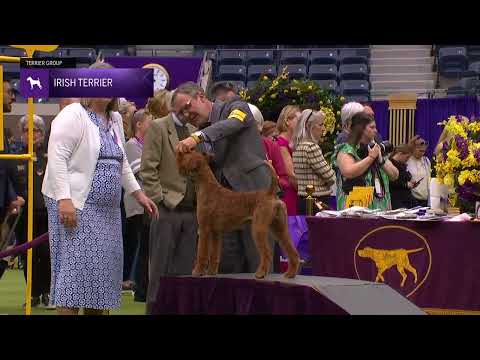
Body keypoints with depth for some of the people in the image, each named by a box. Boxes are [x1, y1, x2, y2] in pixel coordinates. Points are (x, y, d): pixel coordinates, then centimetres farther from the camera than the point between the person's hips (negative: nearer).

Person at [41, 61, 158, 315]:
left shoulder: (115, 120, 17)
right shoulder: (73, 115, -8)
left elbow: (121, 164, 27)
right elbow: (56, 159, -16)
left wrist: (138, 194, 20)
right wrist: (63, 199, -24)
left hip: (107, 208, 8)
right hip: (75, 204, -8)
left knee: (102, 269, 6)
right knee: (75, 267, -13)